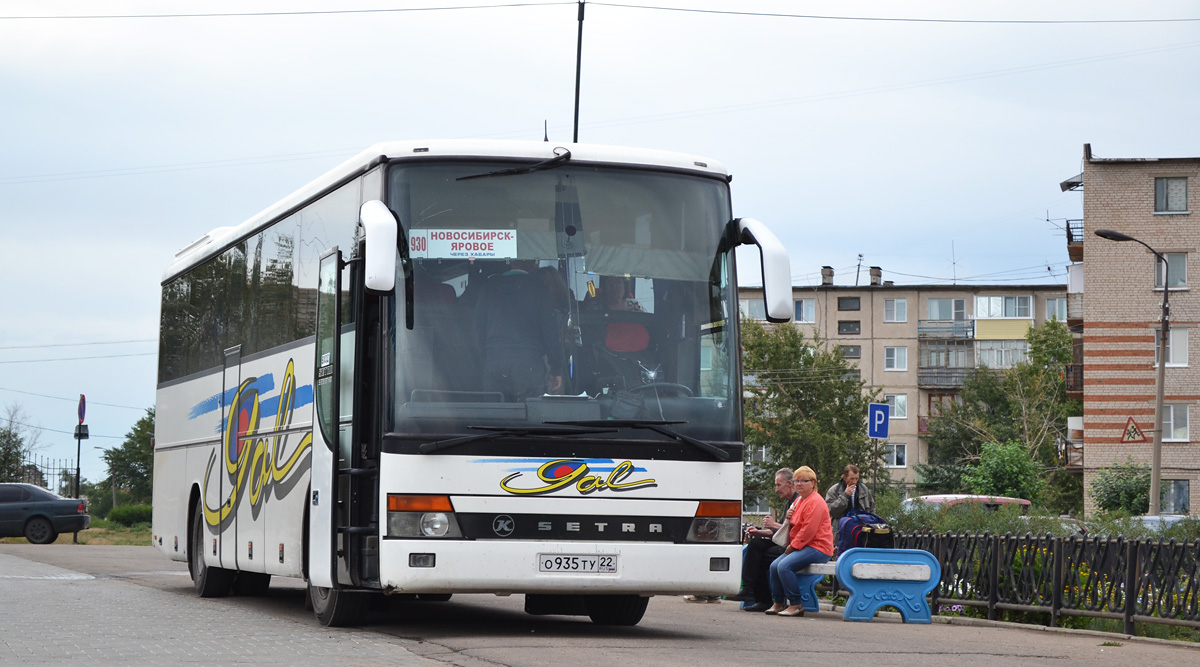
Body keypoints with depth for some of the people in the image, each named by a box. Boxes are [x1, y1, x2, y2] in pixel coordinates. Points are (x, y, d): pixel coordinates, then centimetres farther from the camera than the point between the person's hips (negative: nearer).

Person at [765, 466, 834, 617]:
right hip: (802, 547, 10)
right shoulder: (799, 500, 19)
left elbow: (808, 530, -20)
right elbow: (795, 526, 28)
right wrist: (789, 518, 4)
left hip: (817, 548, -10)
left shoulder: (815, 502, -14)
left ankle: (795, 605, -20)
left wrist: (792, 547, -13)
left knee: (784, 566, -26)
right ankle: (778, 603, 8)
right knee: (774, 566, 0)